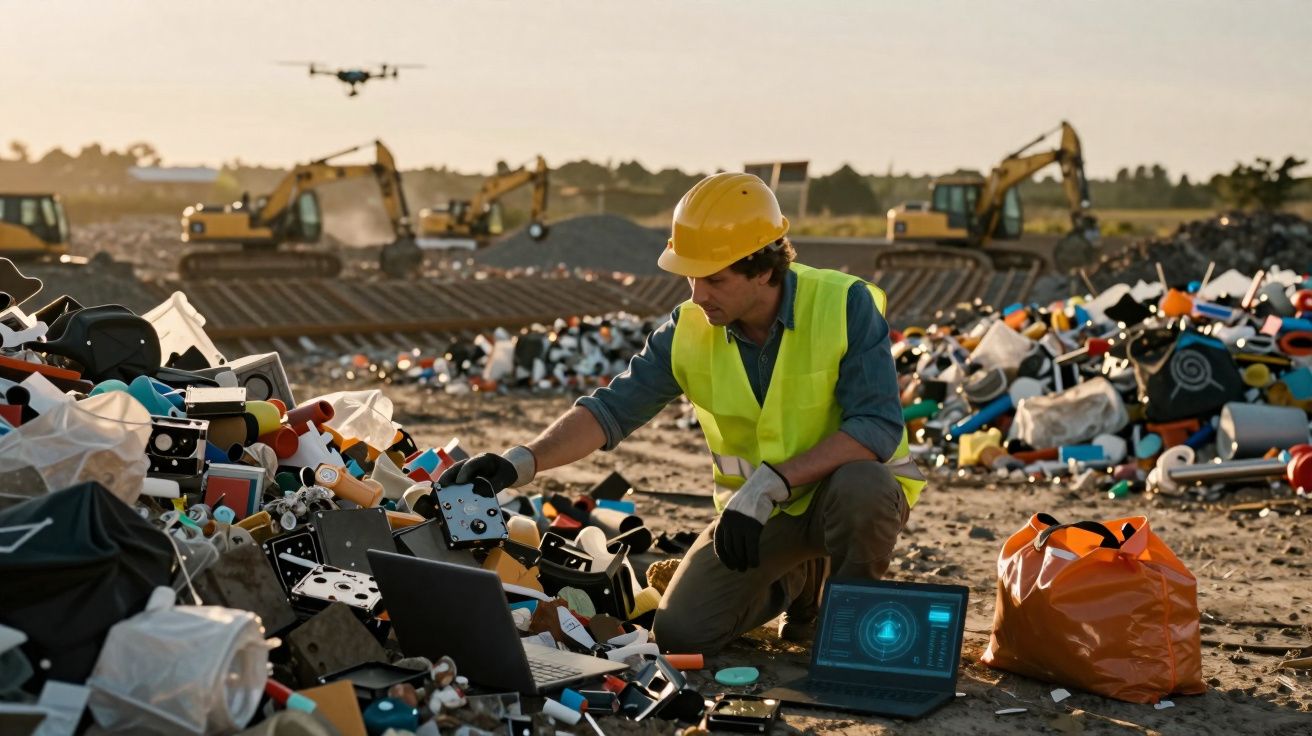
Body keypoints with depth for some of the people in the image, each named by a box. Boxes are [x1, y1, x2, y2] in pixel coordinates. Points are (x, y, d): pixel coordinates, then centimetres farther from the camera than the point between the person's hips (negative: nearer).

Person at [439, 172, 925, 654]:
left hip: (850, 487, -4)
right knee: (681, 633, -9)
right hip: (758, 505, 4)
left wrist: (772, 481, -35)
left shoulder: (843, 305, -22)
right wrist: (520, 462, -26)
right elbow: (611, 410, -10)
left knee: (859, 487, -39)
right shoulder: (689, 331, -10)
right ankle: (798, 582, 21)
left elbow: (878, 426, -28)